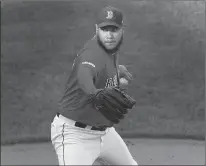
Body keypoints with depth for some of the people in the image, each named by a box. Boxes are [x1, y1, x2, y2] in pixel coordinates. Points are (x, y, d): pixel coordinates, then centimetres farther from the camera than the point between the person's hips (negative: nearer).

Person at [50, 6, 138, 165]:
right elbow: (84, 74, -50)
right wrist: (95, 92, -70)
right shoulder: (92, 53, -25)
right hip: (75, 134, -9)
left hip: (104, 131, 9)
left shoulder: (112, 49, 2)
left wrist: (117, 70, 12)